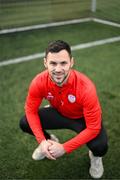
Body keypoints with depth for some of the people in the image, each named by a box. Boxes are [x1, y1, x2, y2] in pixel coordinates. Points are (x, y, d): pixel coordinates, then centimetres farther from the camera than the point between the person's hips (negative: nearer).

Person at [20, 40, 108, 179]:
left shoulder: (85, 88, -39)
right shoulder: (39, 82, -28)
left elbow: (93, 128, -32)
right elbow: (31, 110, -13)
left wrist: (64, 148, -31)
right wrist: (42, 141, -23)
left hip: (84, 118, -3)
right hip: (59, 113, 4)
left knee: (100, 146, -32)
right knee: (24, 123, -15)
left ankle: (95, 156, 11)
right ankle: (50, 141, 18)